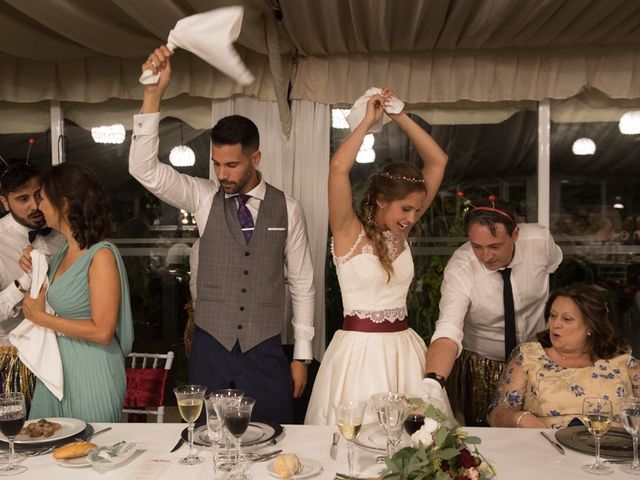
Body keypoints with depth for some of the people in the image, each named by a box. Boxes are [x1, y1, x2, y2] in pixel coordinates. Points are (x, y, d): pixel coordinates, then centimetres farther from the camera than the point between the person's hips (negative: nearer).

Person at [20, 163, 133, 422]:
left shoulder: (102, 255, -18)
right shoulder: (65, 251, 7)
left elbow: (102, 331, -21)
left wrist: (41, 317, -13)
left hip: (90, 373, -8)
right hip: (56, 367, 8)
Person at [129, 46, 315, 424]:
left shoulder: (287, 209, -3)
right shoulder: (204, 198, -2)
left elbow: (302, 283, 2)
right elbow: (145, 169, -16)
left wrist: (302, 355, 2)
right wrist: (154, 93, -25)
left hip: (266, 353, 0)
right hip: (209, 350, 1)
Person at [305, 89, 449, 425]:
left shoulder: (400, 231, 6)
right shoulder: (349, 232, -8)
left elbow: (437, 162, 7)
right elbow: (338, 167, -25)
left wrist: (401, 117, 1)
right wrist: (368, 121, -12)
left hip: (403, 347, 6)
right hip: (360, 349, -5)